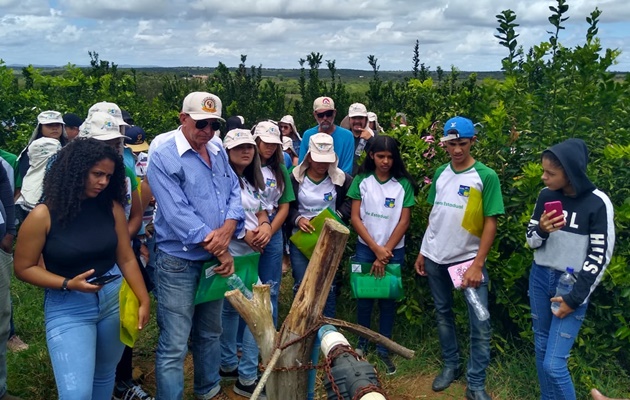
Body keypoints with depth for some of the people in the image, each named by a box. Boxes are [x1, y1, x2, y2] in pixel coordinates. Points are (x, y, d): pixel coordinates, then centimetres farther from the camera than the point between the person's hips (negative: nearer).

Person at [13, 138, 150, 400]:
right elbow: (24, 268, -6)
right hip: (67, 308, -4)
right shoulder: (43, 215, -13)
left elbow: (126, 259, 1)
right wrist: (68, 284, -19)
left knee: (105, 376, 20)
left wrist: (143, 300, -2)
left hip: (115, 300, 4)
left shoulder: (112, 207, -3)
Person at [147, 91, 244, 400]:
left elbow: (234, 192, 5)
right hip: (179, 261, -7)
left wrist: (228, 228, -17)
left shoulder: (218, 152, 7)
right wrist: (220, 251, -18)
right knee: (174, 345, -2)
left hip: (215, 258, 7)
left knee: (210, 332, 22)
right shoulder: (163, 157, -15)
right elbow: (178, 214, -21)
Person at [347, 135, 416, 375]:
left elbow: (403, 222, -4)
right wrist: (376, 249, -11)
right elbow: (355, 218, -5)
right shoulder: (361, 181, -3)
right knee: (364, 297, 7)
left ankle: (383, 349, 20)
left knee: (388, 299, 6)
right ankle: (362, 344, 25)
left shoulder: (404, 184, -3)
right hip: (365, 248, 0)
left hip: (394, 250, 0)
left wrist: (385, 253, -9)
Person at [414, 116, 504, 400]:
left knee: (480, 325, -3)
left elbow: (490, 223, -10)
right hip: (435, 258, 5)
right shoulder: (440, 173, 5)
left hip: (469, 258, -4)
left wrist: (477, 264, -15)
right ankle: (450, 365, 33)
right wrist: (422, 252, 9)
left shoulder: (486, 176, -9)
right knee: (443, 313, 16)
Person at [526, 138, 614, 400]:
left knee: (554, 364, -8)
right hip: (540, 278, 5)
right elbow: (532, 241, 6)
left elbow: (599, 256, -11)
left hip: (572, 286, -4)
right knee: (541, 349, 12)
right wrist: (541, 231, -17)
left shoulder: (597, 203, -14)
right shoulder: (546, 195, -1)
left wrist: (575, 298, -11)